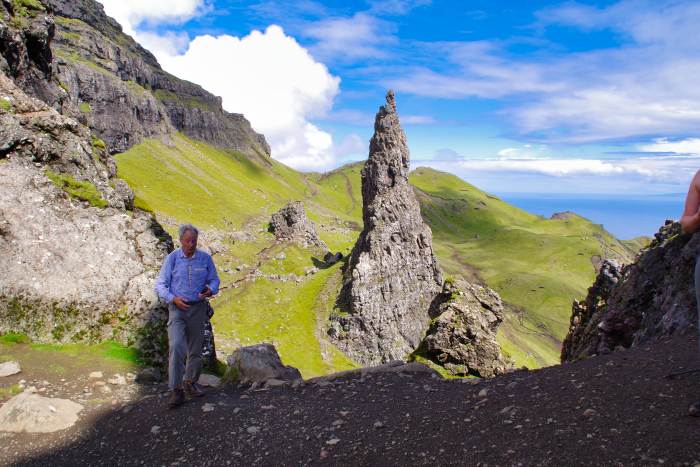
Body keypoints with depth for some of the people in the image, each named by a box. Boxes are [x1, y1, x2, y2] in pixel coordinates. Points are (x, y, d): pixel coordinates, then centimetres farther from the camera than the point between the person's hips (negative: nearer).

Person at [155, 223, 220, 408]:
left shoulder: (205, 258, 0)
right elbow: (160, 285, -2)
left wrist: (210, 290, -15)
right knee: (176, 346, -18)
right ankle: (176, 390, -10)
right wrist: (173, 298, -18)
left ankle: (190, 383, 31)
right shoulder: (172, 258, -5)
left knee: (196, 349, 12)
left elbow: (214, 280, 8)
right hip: (177, 308, -2)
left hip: (198, 308, 3)